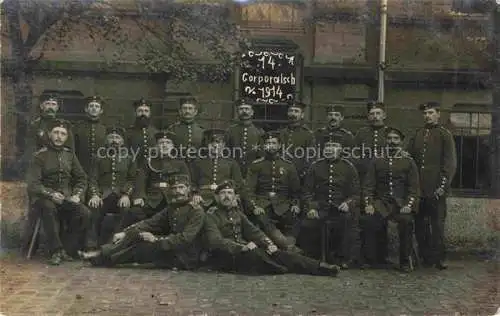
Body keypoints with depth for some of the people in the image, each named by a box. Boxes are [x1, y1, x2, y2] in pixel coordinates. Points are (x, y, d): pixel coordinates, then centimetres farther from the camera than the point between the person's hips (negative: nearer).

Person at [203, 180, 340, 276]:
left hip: (244, 250, 6)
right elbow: (216, 242, -18)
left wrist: (268, 243, -9)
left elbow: (252, 230, 10)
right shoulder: (211, 215, -4)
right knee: (253, 253, -35)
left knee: (275, 253, -15)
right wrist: (242, 247, -30)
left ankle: (319, 267, -24)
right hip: (225, 257, -6)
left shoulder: (236, 211, 18)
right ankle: (285, 270, -21)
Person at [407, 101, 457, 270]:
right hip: (418, 189, 4)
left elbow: (450, 163, -3)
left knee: (437, 224, -1)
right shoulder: (417, 135, 14)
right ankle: (425, 256, 16)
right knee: (420, 224, 6)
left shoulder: (445, 135, 2)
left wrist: (443, 186, -10)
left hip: (436, 190, -4)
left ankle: (438, 258, 6)